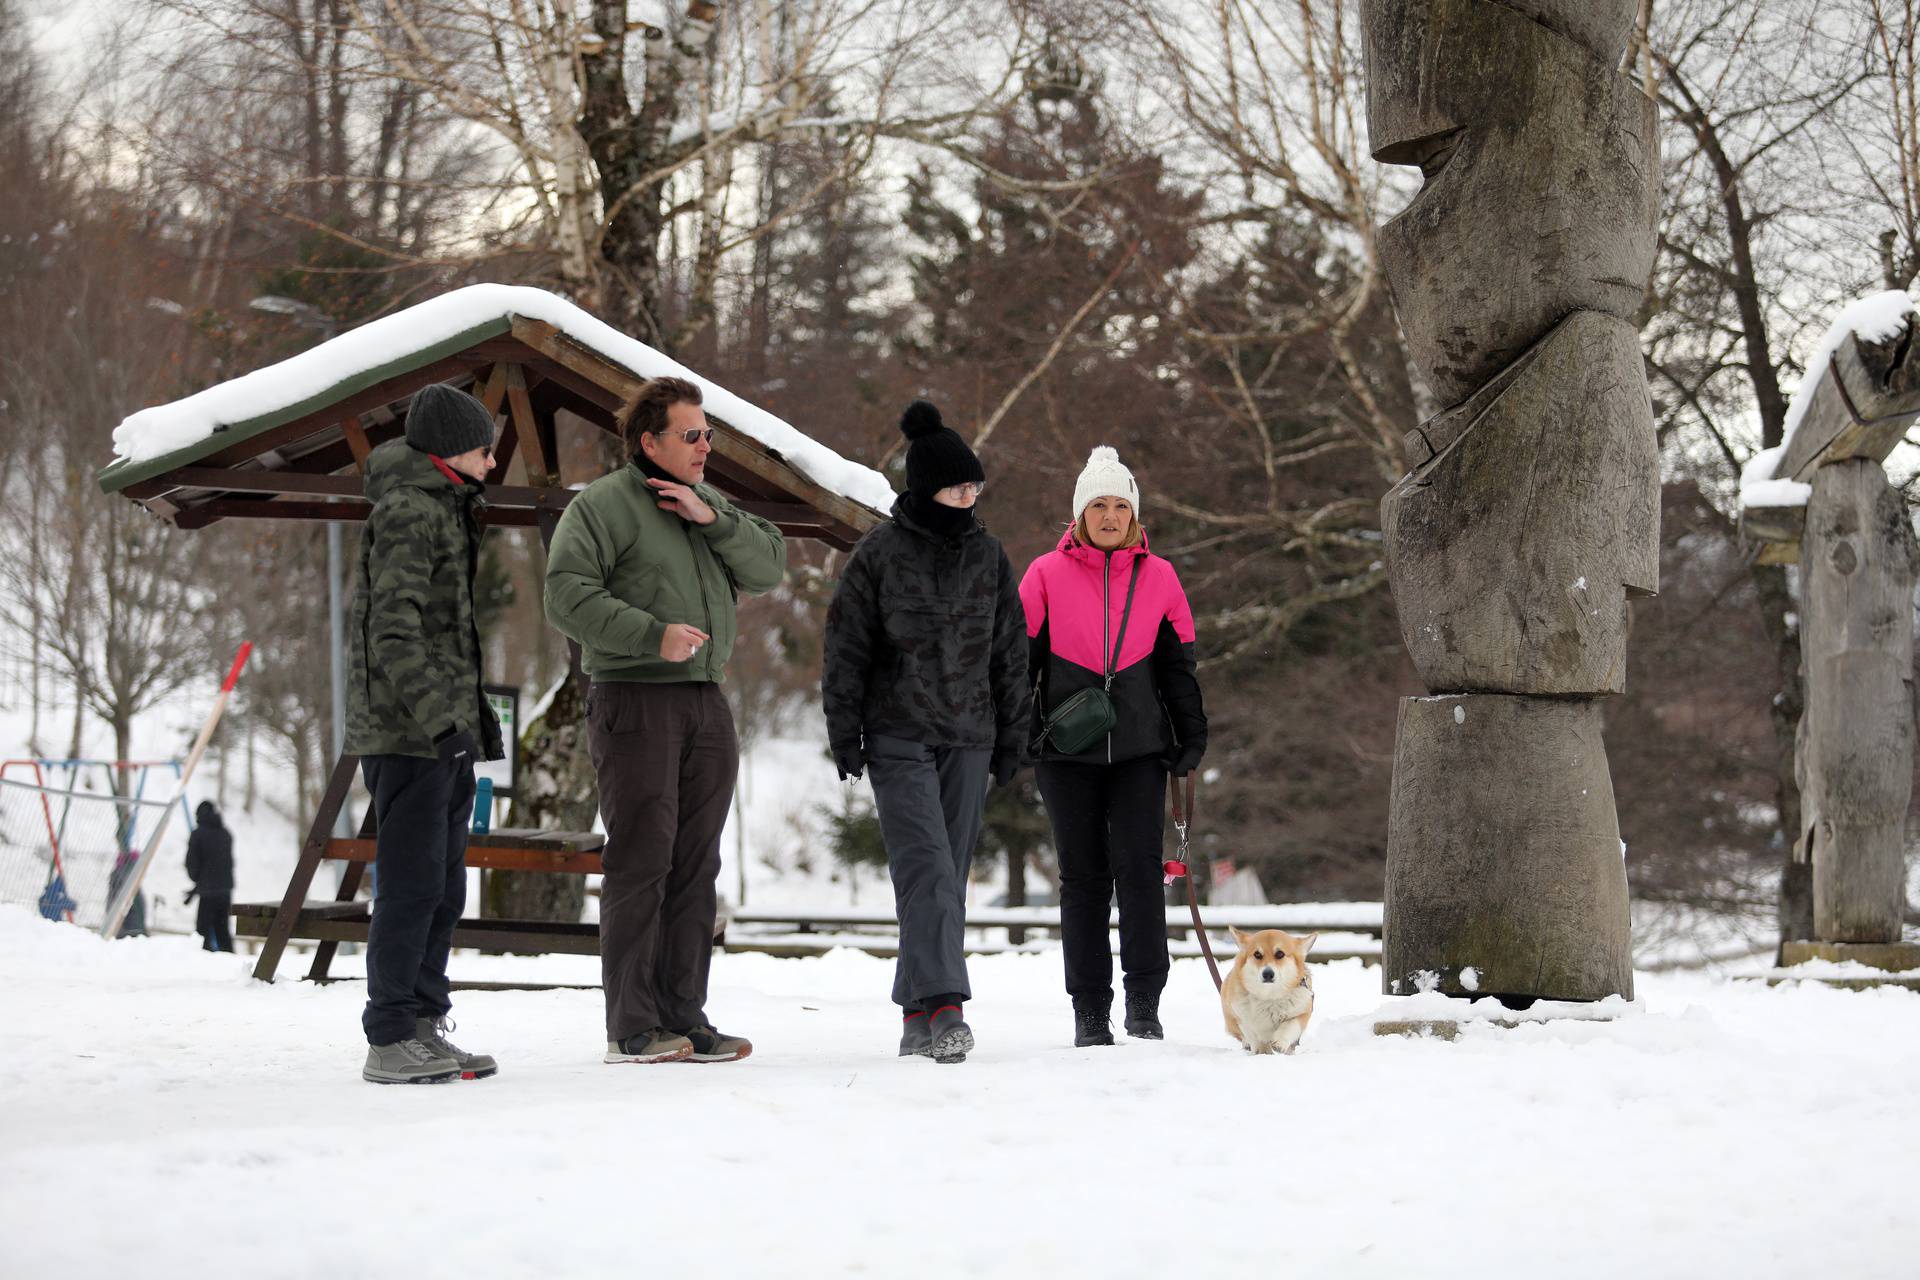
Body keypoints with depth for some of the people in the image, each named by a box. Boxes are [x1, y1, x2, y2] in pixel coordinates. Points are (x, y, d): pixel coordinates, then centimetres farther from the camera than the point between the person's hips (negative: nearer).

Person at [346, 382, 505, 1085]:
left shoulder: (443, 509, 21)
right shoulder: (408, 512, -12)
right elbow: (393, 632, -20)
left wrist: (473, 712, 24)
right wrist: (442, 716, -25)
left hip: (443, 733, 10)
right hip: (406, 733, -10)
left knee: (443, 891, 12)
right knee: (412, 887, -9)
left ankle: (424, 1025, 18)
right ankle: (391, 1040, -6)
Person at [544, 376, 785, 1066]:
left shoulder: (712, 507, 18)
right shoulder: (602, 505, -5)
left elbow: (769, 567, 7)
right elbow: (568, 595, -14)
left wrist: (713, 518, -8)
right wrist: (653, 635, -21)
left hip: (705, 704, 7)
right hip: (633, 702, -7)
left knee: (695, 866, 7)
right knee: (641, 860, -9)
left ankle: (684, 1018, 12)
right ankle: (631, 1028, -7)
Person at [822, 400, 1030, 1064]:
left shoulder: (988, 555, 9)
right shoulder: (879, 554, -3)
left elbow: (1011, 652, 14)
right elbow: (846, 650, 0)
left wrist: (1012, 739, 12)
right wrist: (844, 735, -4)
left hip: (969, 737, 5)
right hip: (899, 738, -5)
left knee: (948, 878, 5)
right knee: (927, 869, -17)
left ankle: (918, 1015, 12)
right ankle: (942, 1007, -27)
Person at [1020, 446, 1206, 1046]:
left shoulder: (1158, 578, 6)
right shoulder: (1046, 575, 1)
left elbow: (1179, 666, 13)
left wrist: (1191, 741, 10)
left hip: (1139, 749, 1)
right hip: (1067, 750, 0)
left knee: (1138, 866, -9)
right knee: (1083, 877, 3)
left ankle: (1144, 1003, -2)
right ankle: (1089, 1011, 9)